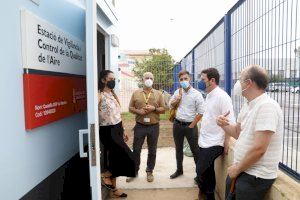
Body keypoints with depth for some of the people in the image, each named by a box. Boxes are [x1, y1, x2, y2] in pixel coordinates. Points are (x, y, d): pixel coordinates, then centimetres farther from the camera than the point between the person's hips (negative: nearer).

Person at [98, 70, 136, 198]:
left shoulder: (113, 94, 13)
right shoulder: (100, 95, -13)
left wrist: (123, 131, 19)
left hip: (117, 129, 8)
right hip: (108, 131, -8)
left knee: (116, 158, 14)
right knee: (125, 156, -7)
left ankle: (113, 189, 29)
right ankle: (105, 176, 16)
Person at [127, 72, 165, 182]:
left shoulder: (158, 94, 3)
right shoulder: (136, 93, 3)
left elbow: (163, 110, 3)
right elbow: (130, 108, 4)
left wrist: (154, 108, -15)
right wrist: (138, 111, -15)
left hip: (154, 126, 0)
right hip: (139, 126, 0)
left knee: (152, 151, 11)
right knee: (136, 150, 9)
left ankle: (149, 171, 29)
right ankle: (134, 171, 27)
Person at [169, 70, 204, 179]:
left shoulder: (196, 94, -10)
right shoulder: (177, 92, 5)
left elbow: (200, 112, -11)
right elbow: (170, 105, 10)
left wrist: (192, 125, -13)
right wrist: (178, 98, -8)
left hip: (190, 126, -5)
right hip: (177, 124, 5)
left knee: (195, 150, 5)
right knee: (178, 149, 17)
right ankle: (179, 170, 34)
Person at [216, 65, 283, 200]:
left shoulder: (267, 106, -23)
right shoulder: (247, 105, 7)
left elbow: (259, 148, -27)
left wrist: (237, 169, -14)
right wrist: (224, 125, -5)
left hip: (255, 176, -8)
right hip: (239, 170, 8)